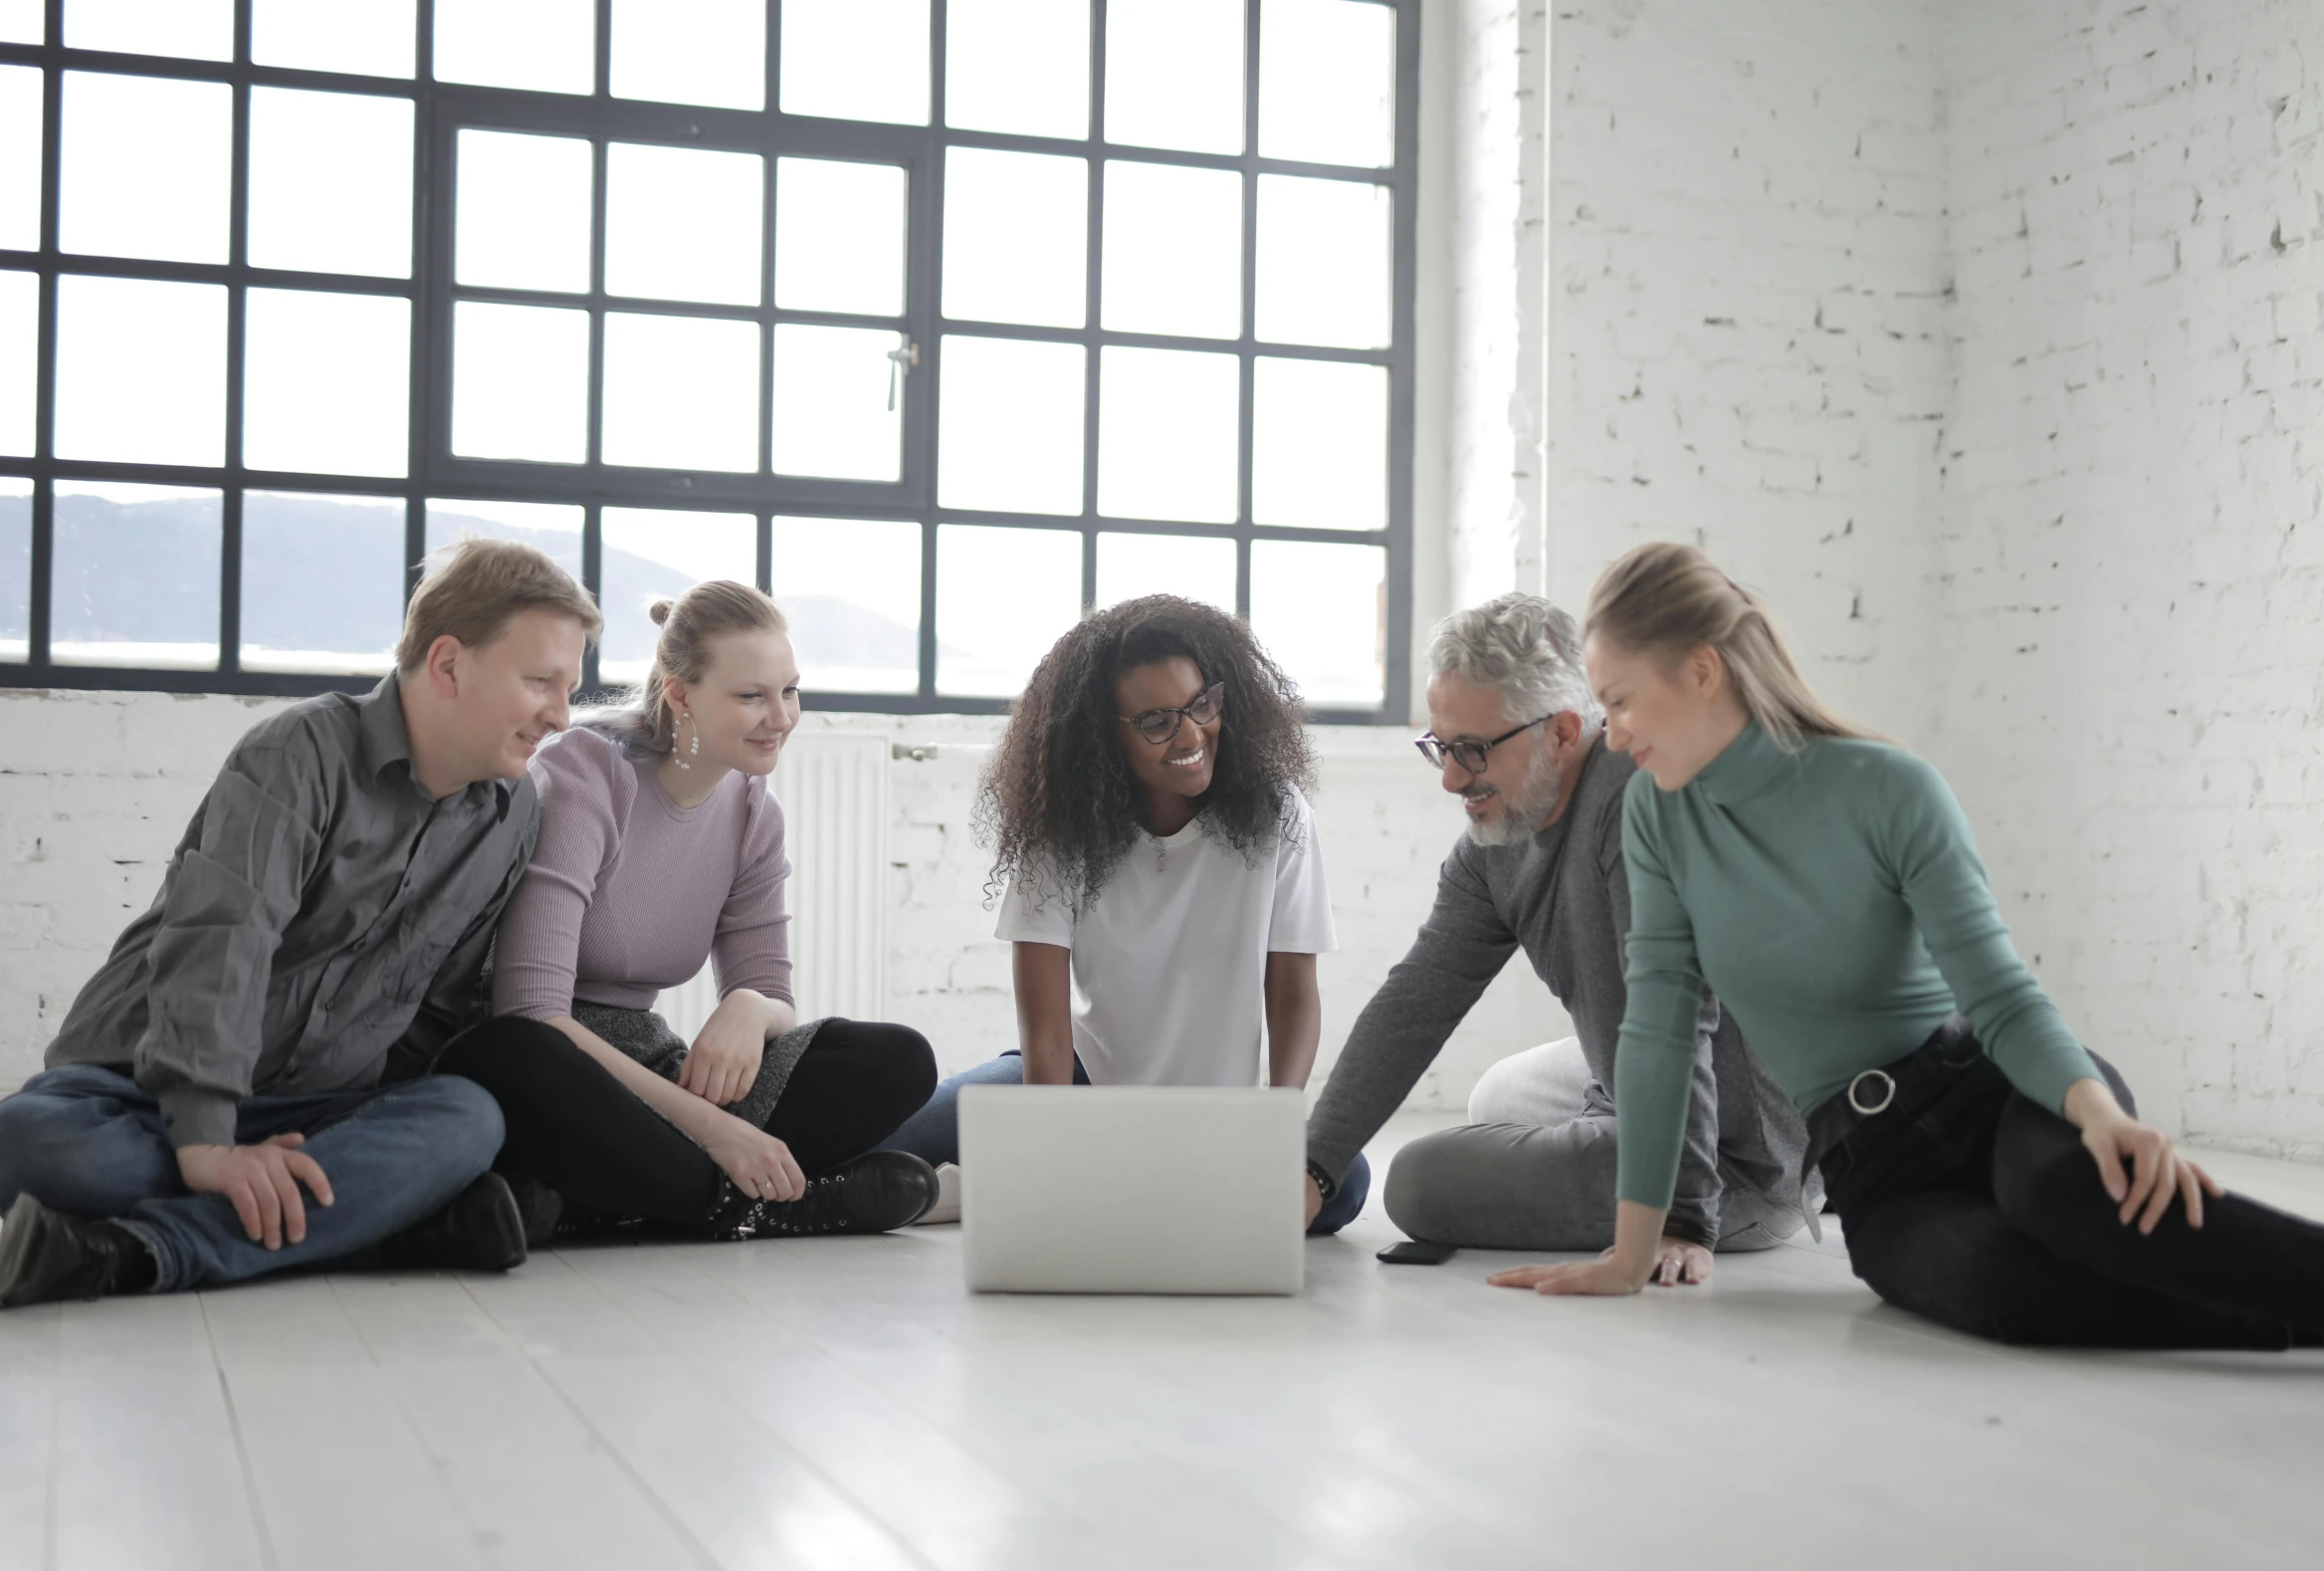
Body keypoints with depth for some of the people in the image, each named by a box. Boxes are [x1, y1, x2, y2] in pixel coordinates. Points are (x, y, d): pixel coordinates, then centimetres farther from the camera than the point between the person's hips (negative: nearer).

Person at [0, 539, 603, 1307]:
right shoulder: (303, 753, -12)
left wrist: (385, 1141, -5)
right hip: (144, 1093, -4)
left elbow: (437, 1006, 11)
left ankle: (133, 1251, -38)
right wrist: (204, 1139, -34)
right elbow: (219, 939, -24)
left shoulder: (513, 819, 8)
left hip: (315, 1116, 4)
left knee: (470, 1119, -29)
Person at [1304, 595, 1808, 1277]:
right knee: (1498, 1098, 35)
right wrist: (1312, 1169, -9)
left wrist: (1682, 1219, -35)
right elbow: (1416, 1001, -2)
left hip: (1739, 1162, -9)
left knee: (1423, 1179, -14)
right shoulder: (1492, 842, 1)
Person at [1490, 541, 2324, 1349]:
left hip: (1991, 1088, -2)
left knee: (2068, 1185, -40)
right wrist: (1630, 1257, -2)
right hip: (1879, 1175, 2)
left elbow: (2000, 995, -15)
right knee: (1995, 1278, -34)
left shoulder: (1891, 792, -11)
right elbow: (1658, 1026, 0)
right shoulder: (1656, 811, 0)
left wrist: (2102, 1113, -35)